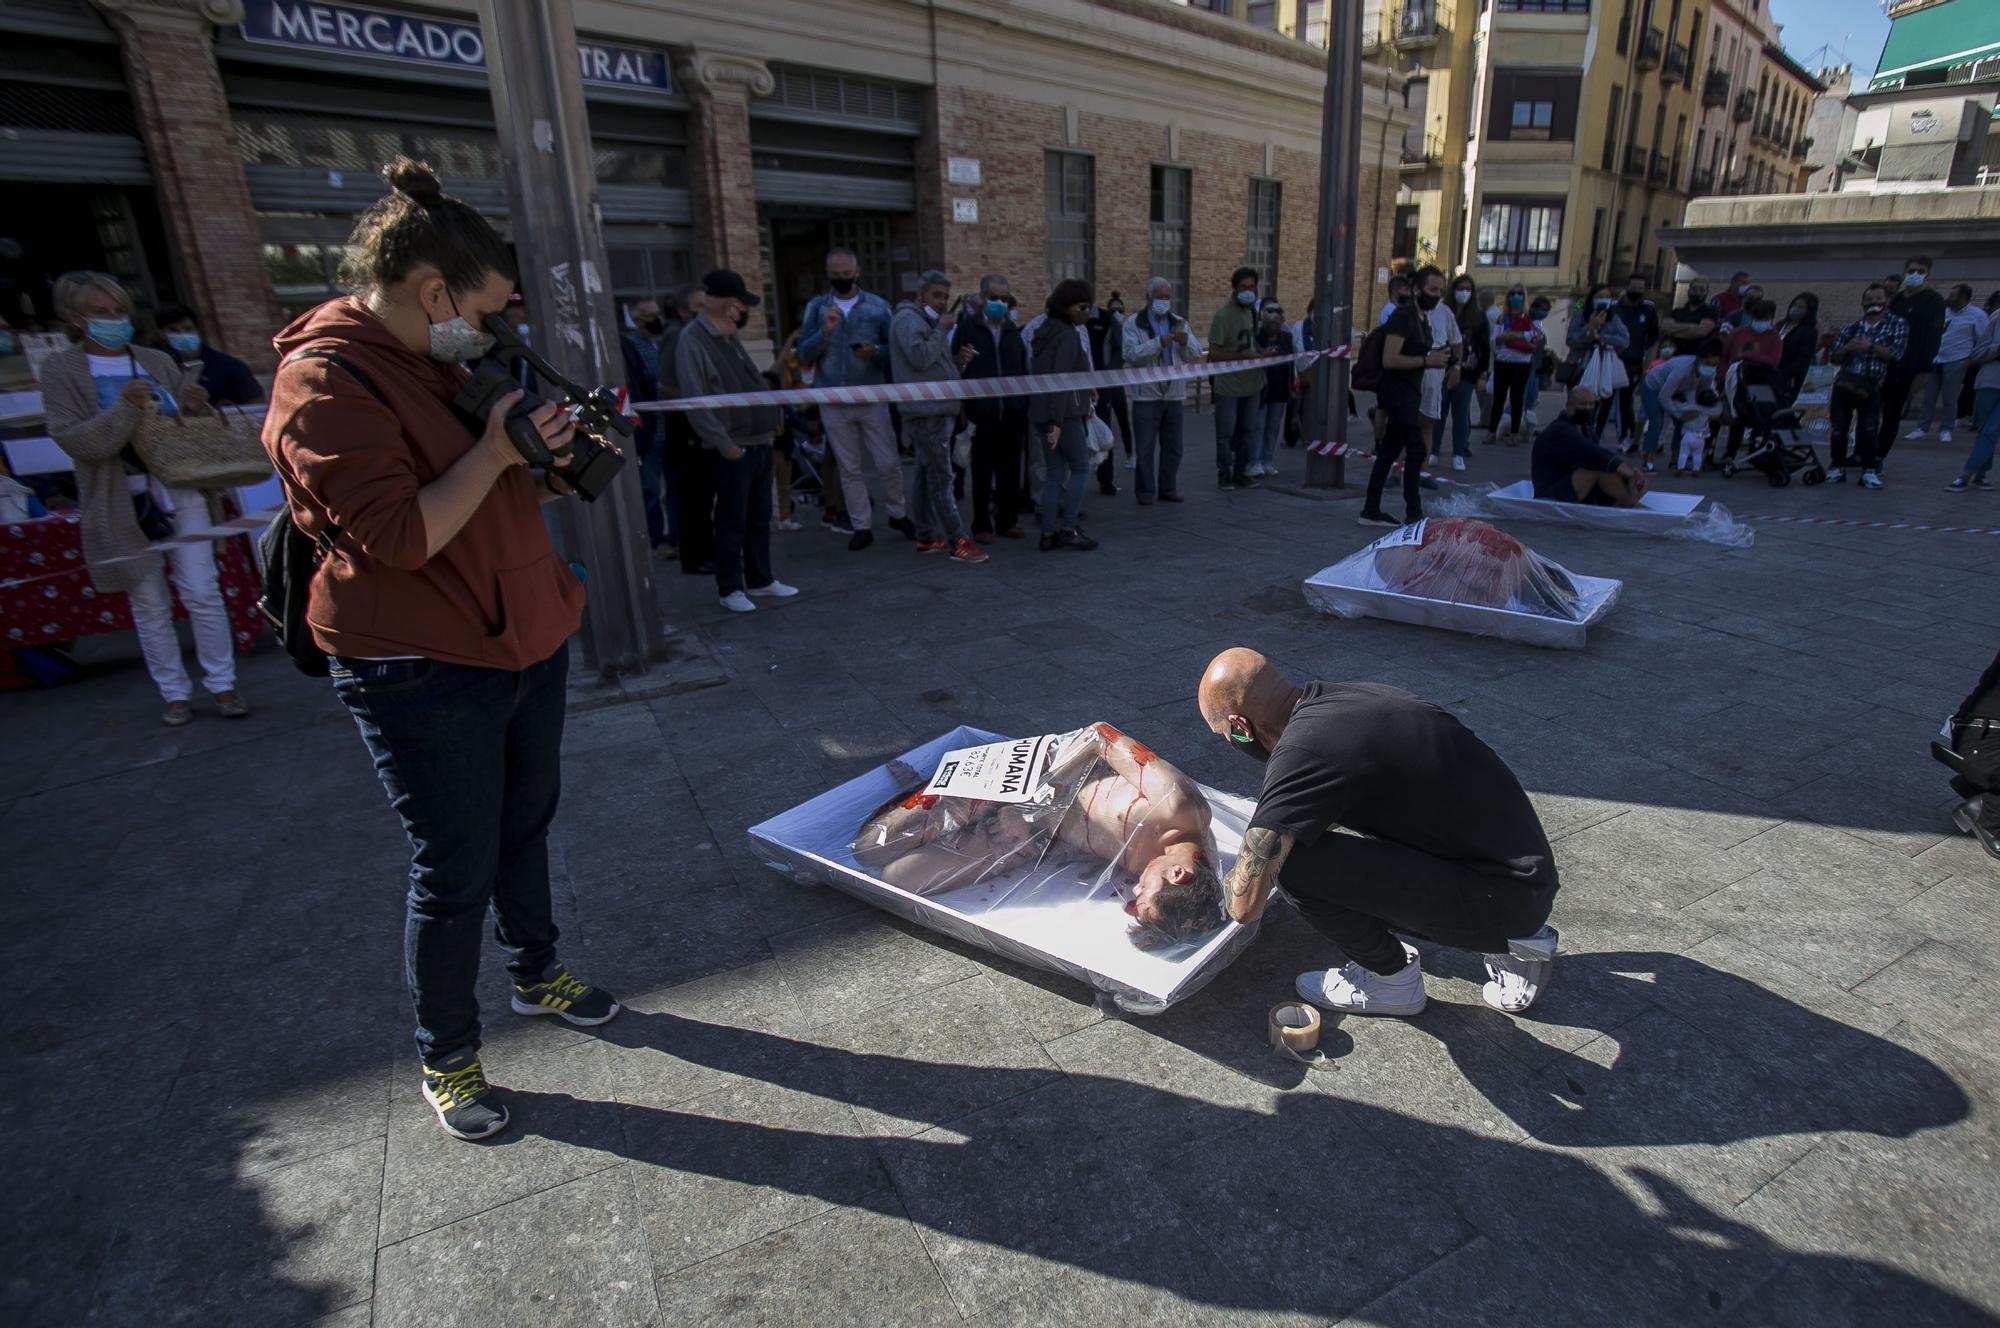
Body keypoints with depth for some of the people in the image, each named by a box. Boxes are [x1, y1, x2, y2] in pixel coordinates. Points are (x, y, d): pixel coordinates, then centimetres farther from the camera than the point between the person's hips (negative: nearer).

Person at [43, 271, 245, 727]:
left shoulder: (159, 361, 8)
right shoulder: (60, 370, 0)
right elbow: (73, 440, -10)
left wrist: (195, 410, -8)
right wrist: (125, 408, -22)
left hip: (181, 493, 2)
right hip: (123, 505, -1)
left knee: (202, 594, -1)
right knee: (150, 606, 6)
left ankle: (222, 684, 8)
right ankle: (174, 694, 15)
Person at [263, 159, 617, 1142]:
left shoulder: (446, 363, 10)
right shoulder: (324, 385, -17)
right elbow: (399, 536, -24)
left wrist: (551, 459, -1)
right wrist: (494, 451, -20)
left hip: (527, 639, 9)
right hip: (425, 672, -8)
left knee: (524, 828, 22)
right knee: (455, 874, 3)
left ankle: (536, 974, 44)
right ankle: (445, 1057, 26)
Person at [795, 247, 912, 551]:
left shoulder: (877, 306, 2)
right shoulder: (817, 307, 5)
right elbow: (803, 355, -1)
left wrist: (875, 352, -19)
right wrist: (824, 332, -17)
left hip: (873, 398, -1)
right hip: (833, 401, 1)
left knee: (889, 463, 1)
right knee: (849, 469, 7)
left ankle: (897, 514, 24)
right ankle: (861, 526, 16)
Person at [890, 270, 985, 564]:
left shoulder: (927, 322, 24)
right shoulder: (907, 319, -6)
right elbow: (920, 357, -20)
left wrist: (958, 359, 7)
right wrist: (943, 329, -11)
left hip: (938, 410, 10)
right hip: (926, 411, -10)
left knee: (926, 475, 12)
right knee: (940, 477, -11)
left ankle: (927, 537, 17)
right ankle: (958, 542, -13)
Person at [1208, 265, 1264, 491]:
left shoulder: (1252, 311, 9)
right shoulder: (1222, 315, -14)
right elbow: (1214, 353, -18)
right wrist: (1242, 355, -26)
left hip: (1252, 385, 7)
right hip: (1228, 387, -7)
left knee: (1247, 432, 12)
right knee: (1226, 434, 0)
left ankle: (1241, 473, 23)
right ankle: (1224, 475, 13)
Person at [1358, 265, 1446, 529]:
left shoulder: (1423, 318, 16)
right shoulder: (1403, 315, -13)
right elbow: (1389, 359, -22)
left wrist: (1435, 358, 7)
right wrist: (1427, 361, -22)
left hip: (1408, 392, 10)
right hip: (1396, 391, -10)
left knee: (1389, 450, 10)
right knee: (1416, 449, -12)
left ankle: (1371, 510, 14)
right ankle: (1413, 514, -6)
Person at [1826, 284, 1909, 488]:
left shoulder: (1897, 324, 8)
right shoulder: (1851, 327, 15)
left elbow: (1895, 353, -4)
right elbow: (1833, 357, 11)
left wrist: (1871, 346, -14)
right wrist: (1847, 348, -8)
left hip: (1871, 386, -3)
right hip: (1844, 382, 3)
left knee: (1870, 428, -9)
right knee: (1838, 427, 2)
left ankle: (1869, 471, -4)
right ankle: (1838, 468, 12)